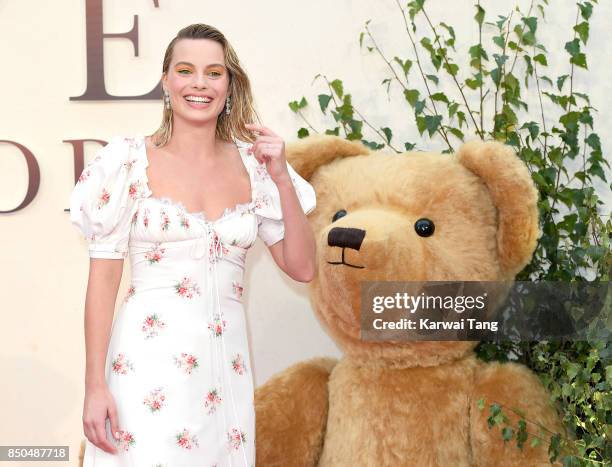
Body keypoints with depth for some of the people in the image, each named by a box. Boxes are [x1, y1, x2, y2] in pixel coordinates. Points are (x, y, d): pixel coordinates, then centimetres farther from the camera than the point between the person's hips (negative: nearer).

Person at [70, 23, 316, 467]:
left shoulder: (252, 164, 6)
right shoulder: (130, 160, -3)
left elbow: (302, 267, 6)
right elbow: (103, 275, -4)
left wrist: (282, 179, -6)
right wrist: (95, 387, -9)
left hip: (226, 365, 3)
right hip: (148, 360, -3)